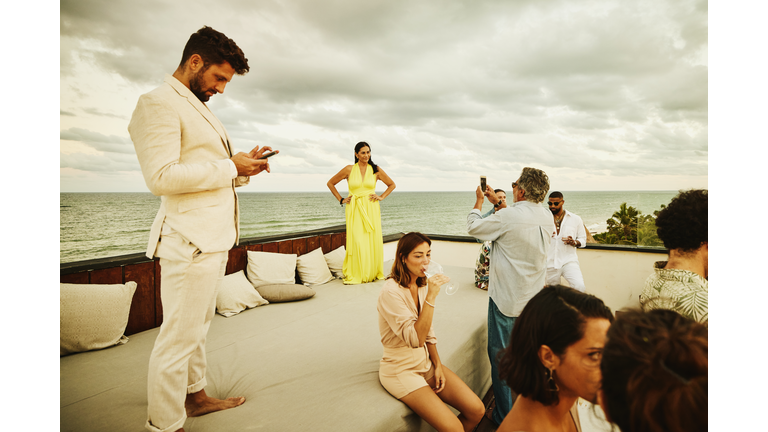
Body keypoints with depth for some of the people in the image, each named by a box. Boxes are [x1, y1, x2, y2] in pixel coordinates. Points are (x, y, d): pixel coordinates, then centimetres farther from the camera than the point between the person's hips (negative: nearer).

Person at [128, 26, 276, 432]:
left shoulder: (197, 106, 21)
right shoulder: (158, 102, -10)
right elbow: (162, 177, -21)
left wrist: (244, 165, 7)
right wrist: (229, 166, -14)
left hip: (214, 238, 10)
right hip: (191, 241, -10)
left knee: (198, 325, 20)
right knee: (179, 336, -1)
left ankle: (195, 395, 36)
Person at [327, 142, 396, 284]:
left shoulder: (376, 170, 6)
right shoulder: (349, 169, 2)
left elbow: (392, 184, 18)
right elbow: (330, 183, 13)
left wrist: (382, 197, 6)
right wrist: (341, 199, 7)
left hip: (371, 209, 1)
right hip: (354, 209, -1)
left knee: (373, 241, 1)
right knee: (356, 241, -7)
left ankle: (373, 273, 15)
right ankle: (354, 275, 2)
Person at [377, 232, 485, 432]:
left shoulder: (423, 285, 2)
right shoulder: (391, 292, -23)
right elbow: (416, 339, -29)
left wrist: (437, 365, 1)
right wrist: (431, 297, -32)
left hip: (425, 363, 7)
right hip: (401, 370, -7)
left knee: (476, 410, -3)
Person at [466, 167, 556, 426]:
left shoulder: (507, 216, -23)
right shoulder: (547, 218, -1)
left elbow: (473, 228, -8)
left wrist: (479, 201, 8)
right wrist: (498, 203, 23)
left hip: (506, 298, -7)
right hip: (533, 297, 7)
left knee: (500, 355, 8)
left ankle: (504, 415, 20)